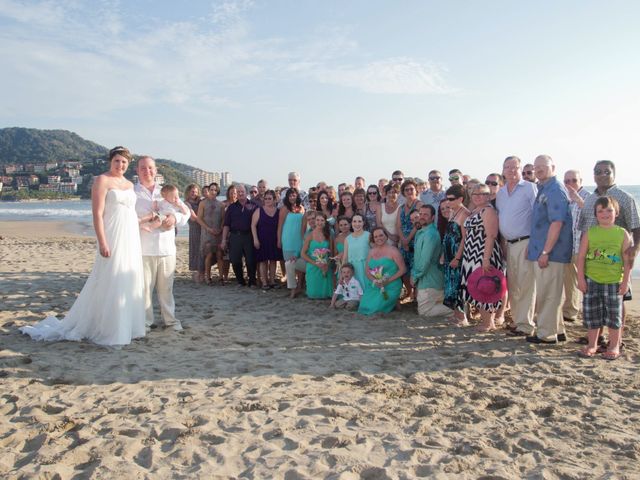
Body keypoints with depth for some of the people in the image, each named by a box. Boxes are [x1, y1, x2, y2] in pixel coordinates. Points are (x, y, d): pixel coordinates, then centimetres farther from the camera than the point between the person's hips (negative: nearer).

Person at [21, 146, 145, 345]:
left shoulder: (129, 184, 15)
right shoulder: (102, 180, -6)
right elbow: (97, 214, -13)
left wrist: (137, 243, 16)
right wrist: (102, 242, -20)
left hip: (131, 239, 7)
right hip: (112, 239, -7)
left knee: (129, 283, 10)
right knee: (109, 283, -3)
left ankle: (126, 327, 21)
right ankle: (107, 331, 7)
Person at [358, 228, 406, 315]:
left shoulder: (393, 251, -5)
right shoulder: (371, 252, 11)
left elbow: (403, 269, -9)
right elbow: (367, 271, 10)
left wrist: (388, 280, -16)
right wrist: (375, 280, -10)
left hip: (390, 287, -5)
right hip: (374, 286, 5)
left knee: (375, 307, -20)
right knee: (365, 307, -10)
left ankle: (394, 303, 10)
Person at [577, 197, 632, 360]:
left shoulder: (623, 234, -1)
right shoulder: (590, 233, 1)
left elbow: (627, 260, -1)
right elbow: (581, 256, 0)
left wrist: (625, 282, -4)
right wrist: (581, 278, -4)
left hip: (613, 282, -1)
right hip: (592, 281, 1)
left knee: (613, 314, 7)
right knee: (592, 313, 8)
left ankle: (614, 346, 22)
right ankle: (592, 345, 23)